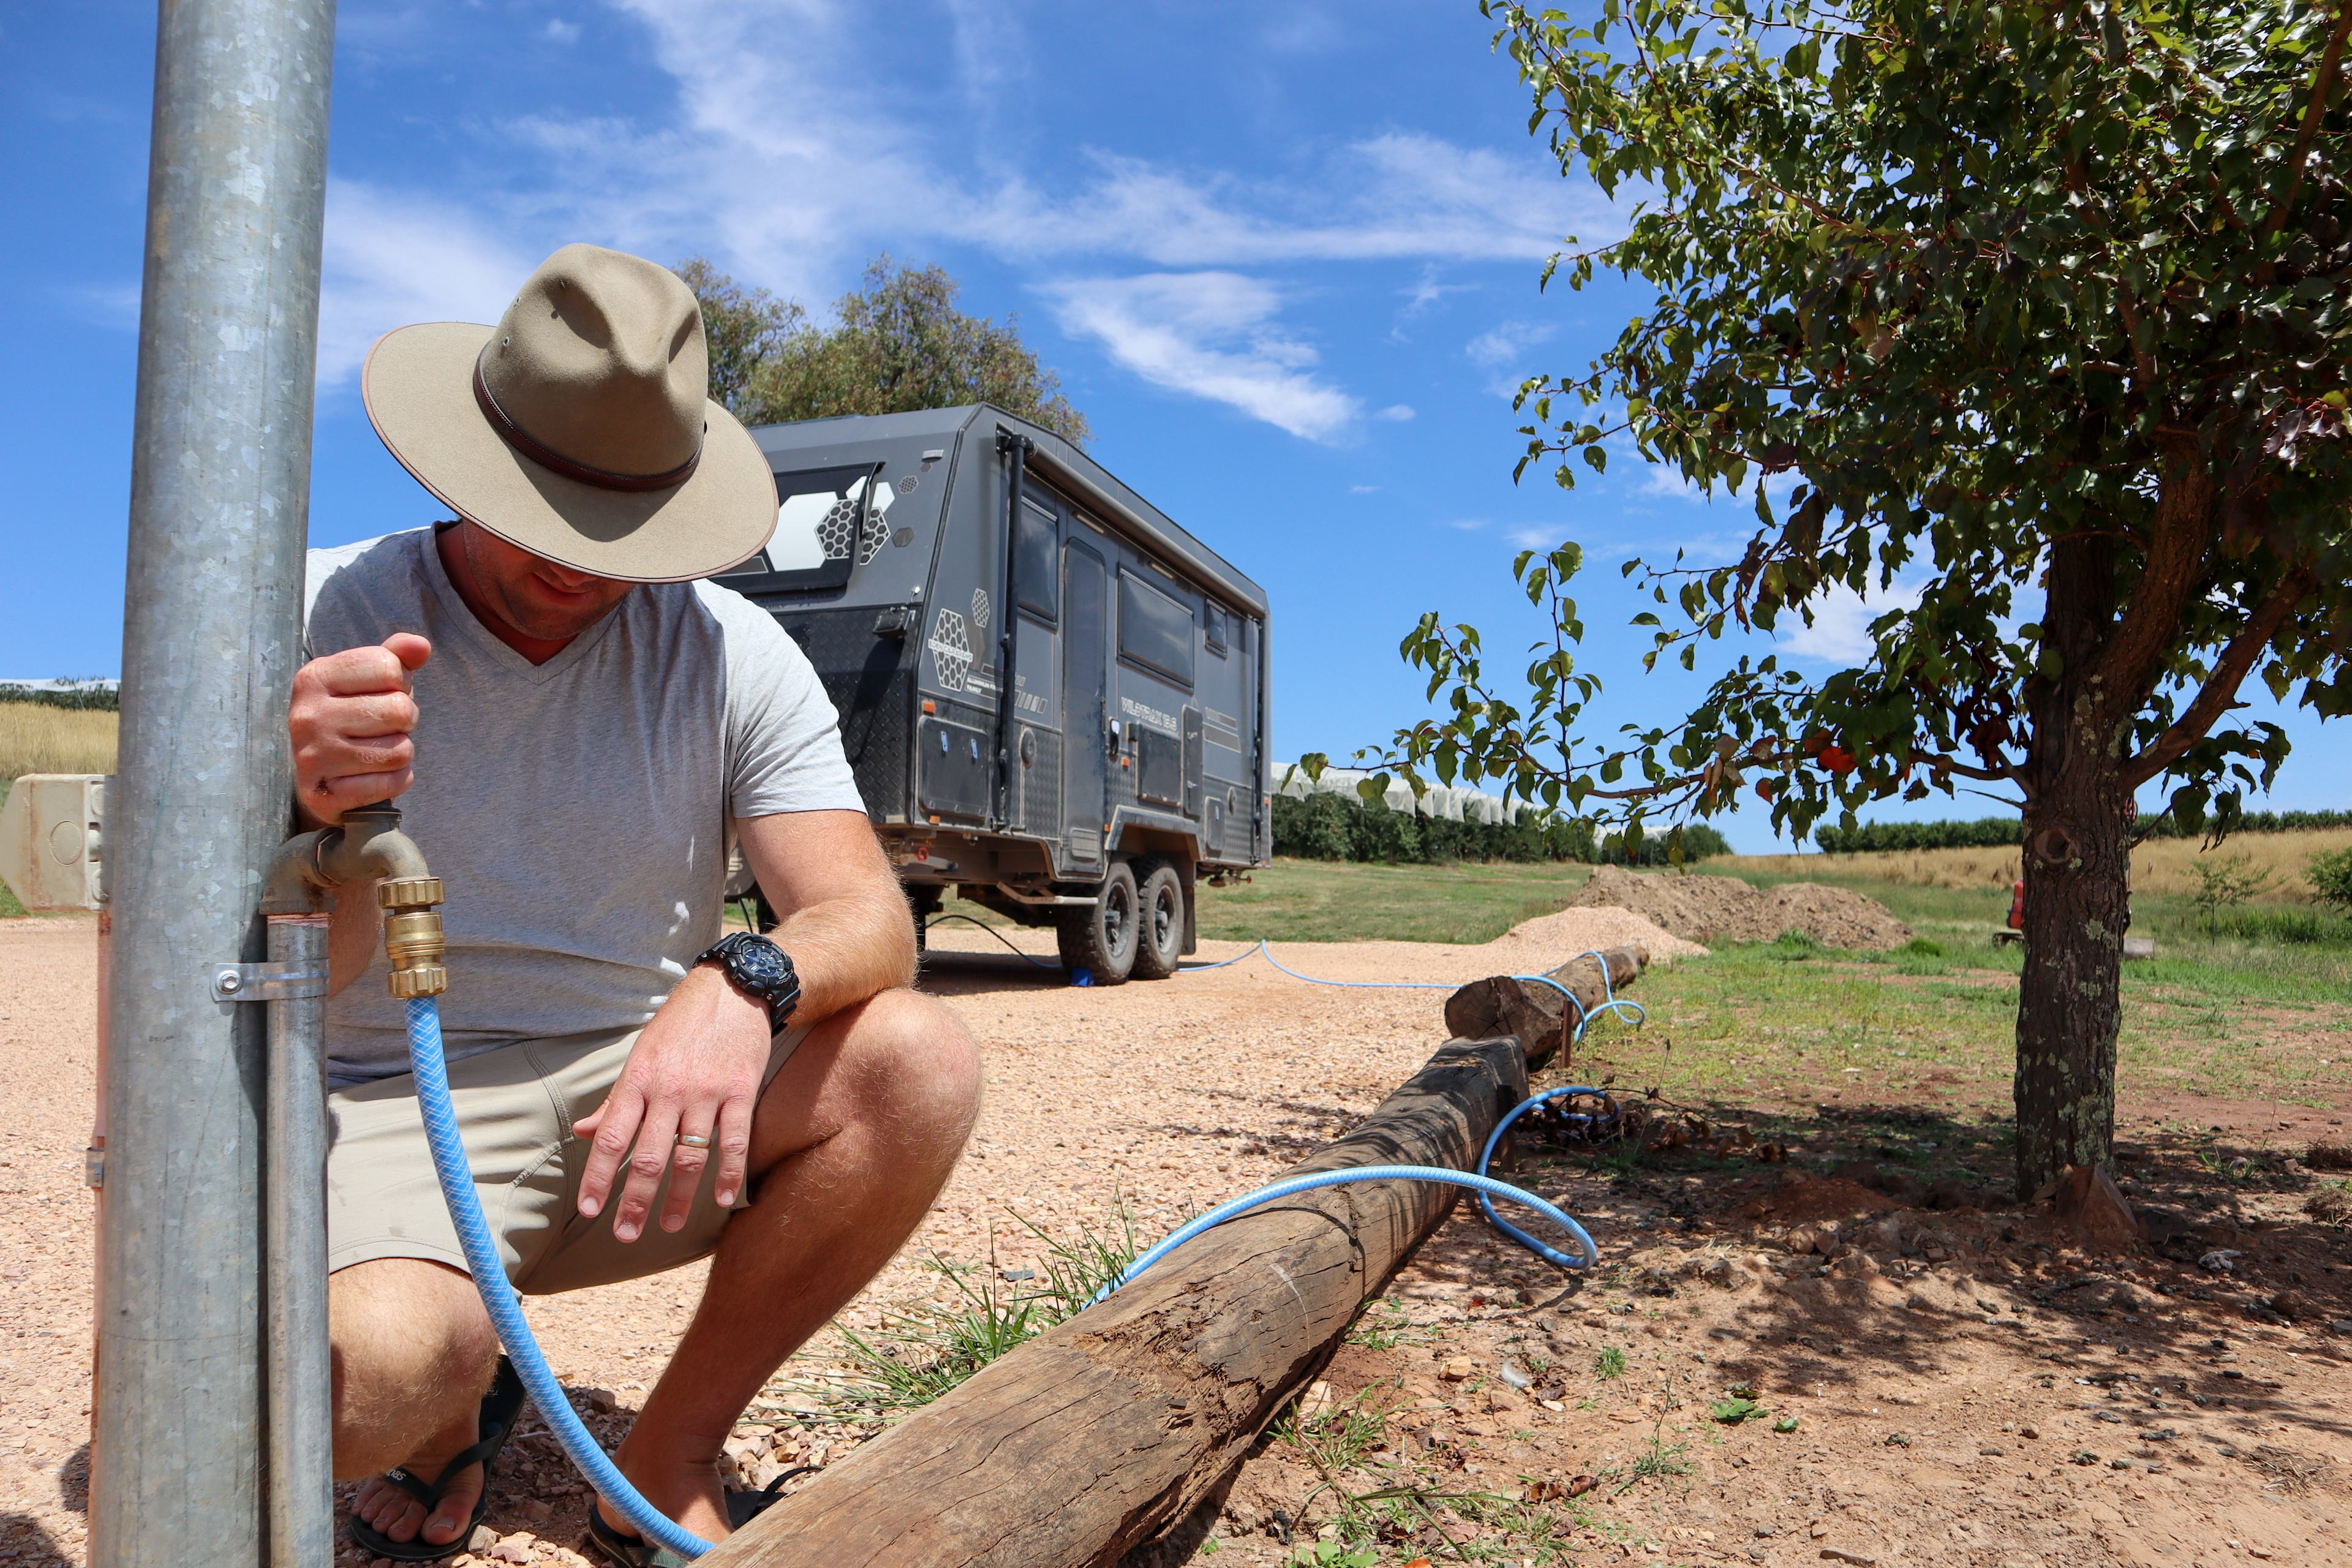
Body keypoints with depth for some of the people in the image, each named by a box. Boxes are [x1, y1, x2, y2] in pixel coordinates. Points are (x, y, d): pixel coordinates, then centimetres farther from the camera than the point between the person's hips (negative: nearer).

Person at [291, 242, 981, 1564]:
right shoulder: (323, 623, -8)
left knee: (920, 1065, -24)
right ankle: (455, 1417, 8)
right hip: (392, 1119, -2)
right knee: (362, 1376, -34)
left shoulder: (729, 653, -4)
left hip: (643, 1102, 3)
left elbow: (870, 922, -13)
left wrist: (743, 987, -37)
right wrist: (321, 821, -38)